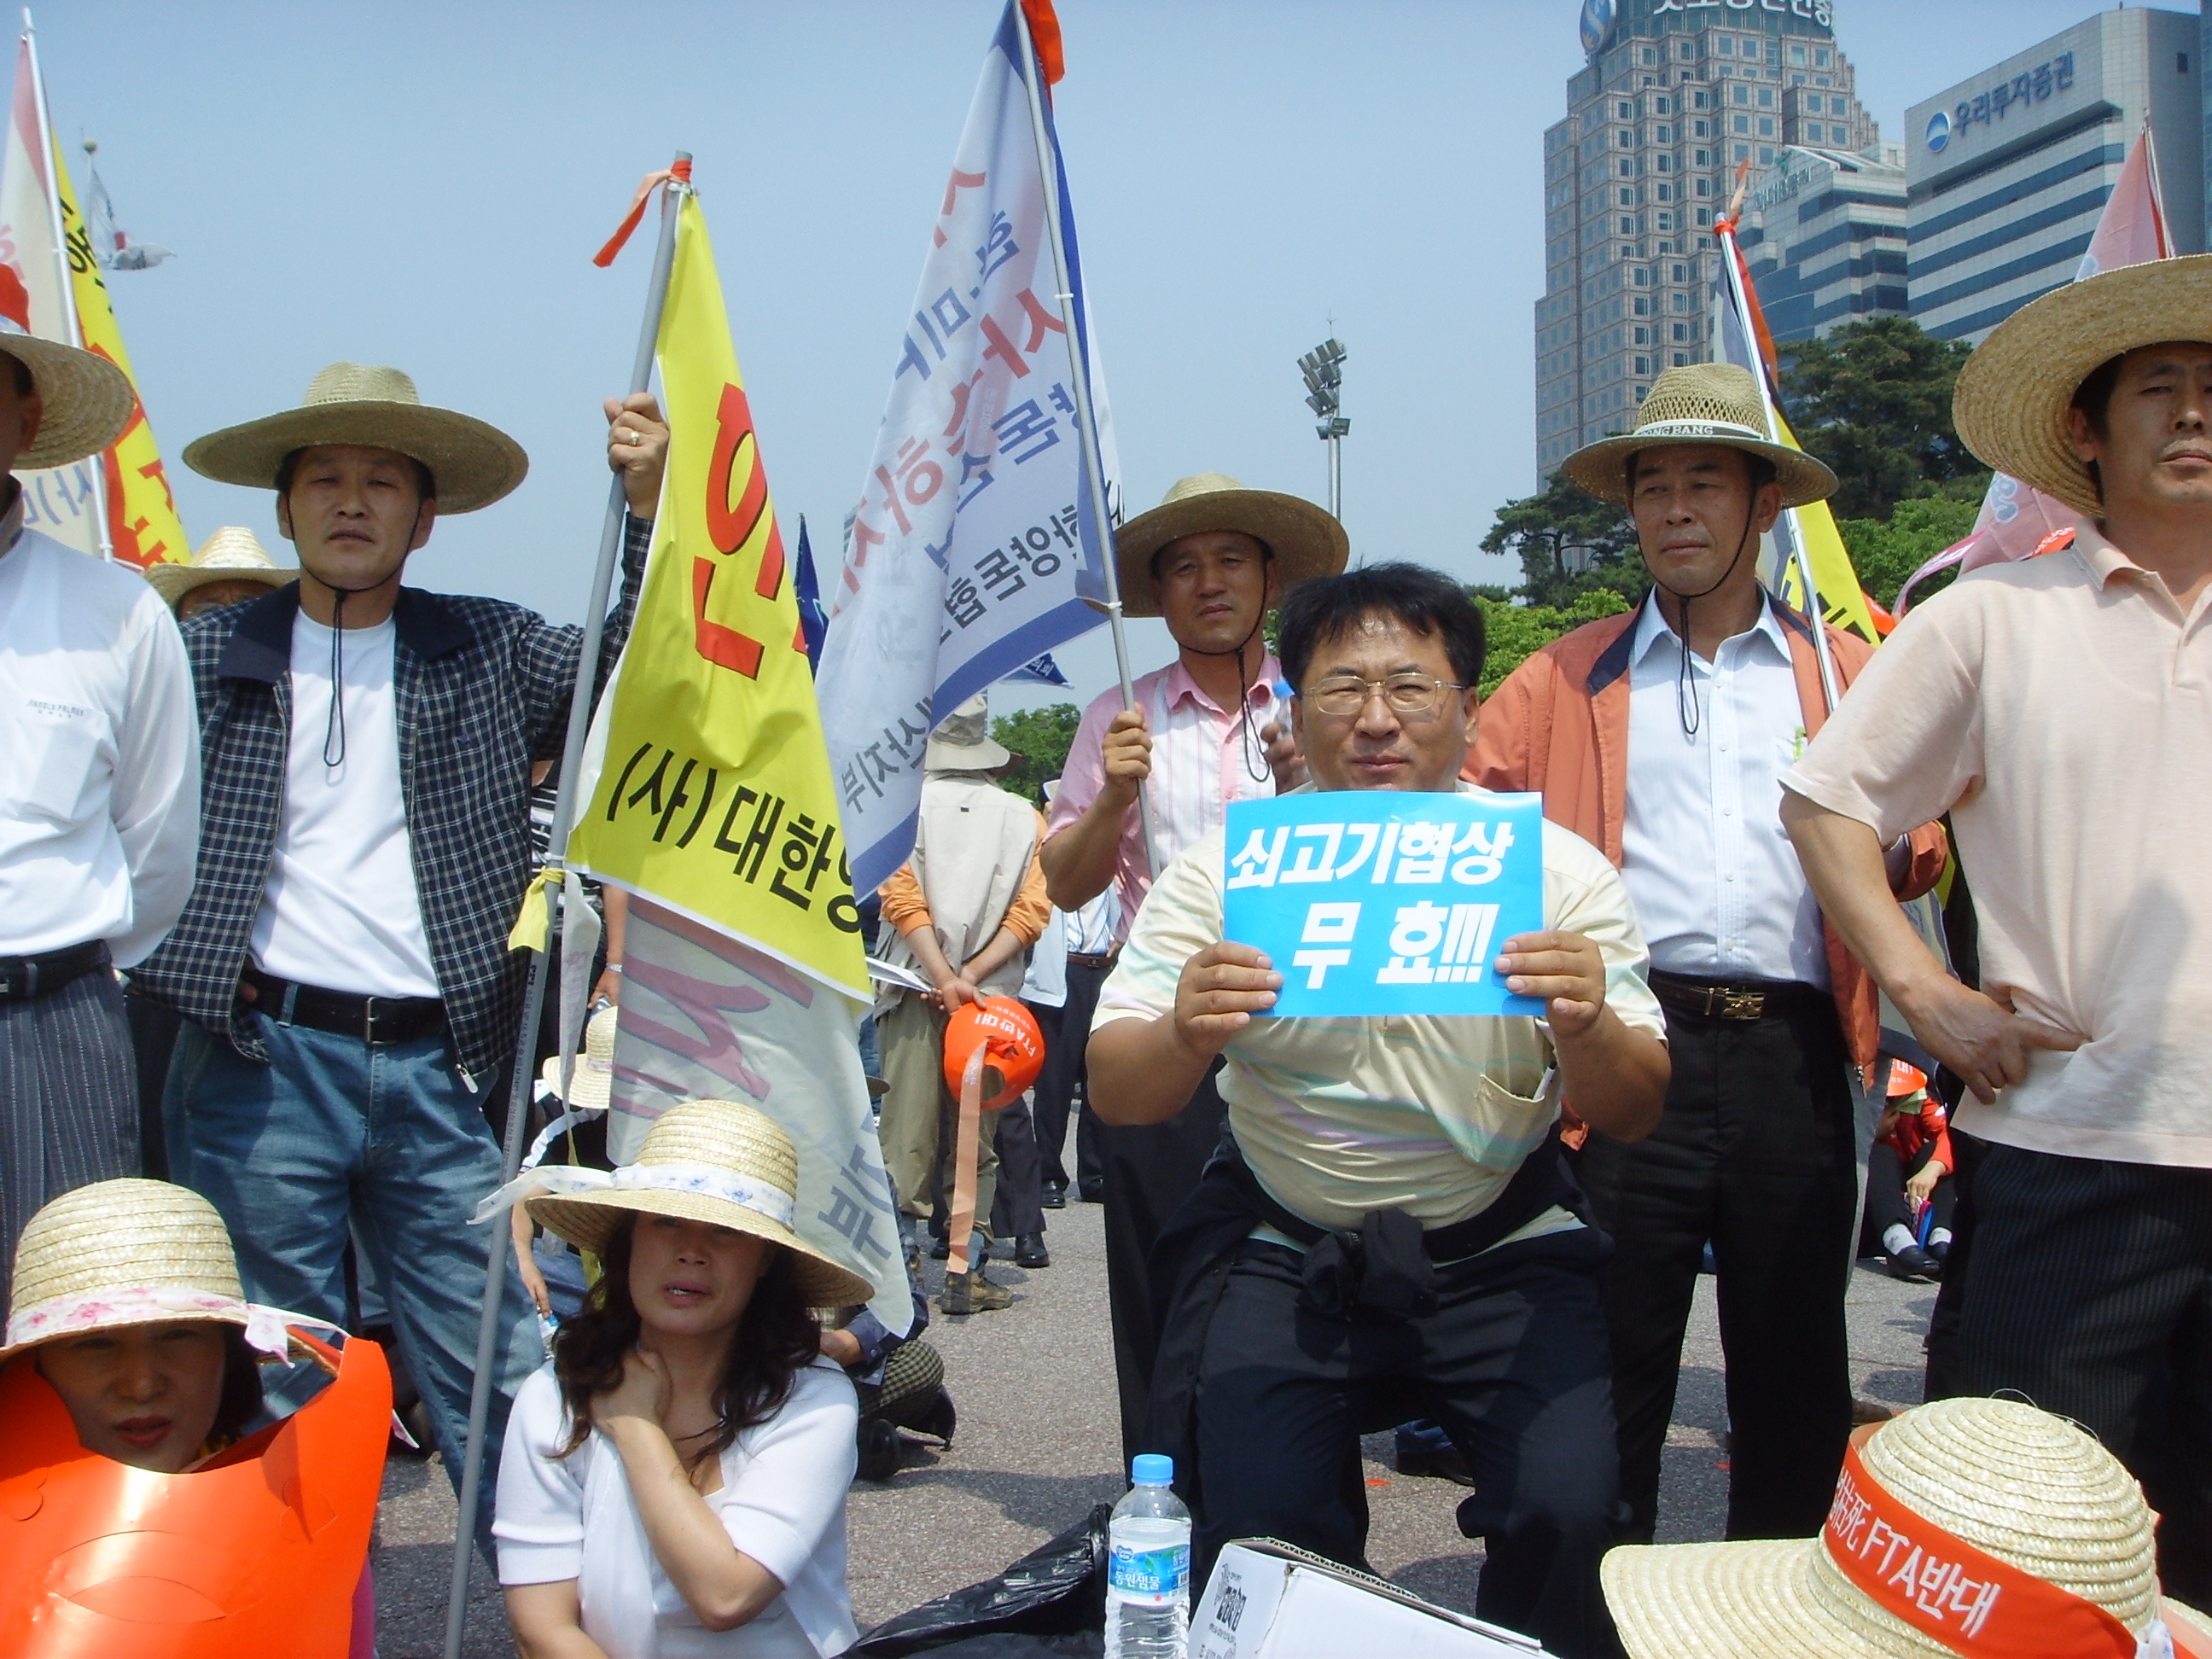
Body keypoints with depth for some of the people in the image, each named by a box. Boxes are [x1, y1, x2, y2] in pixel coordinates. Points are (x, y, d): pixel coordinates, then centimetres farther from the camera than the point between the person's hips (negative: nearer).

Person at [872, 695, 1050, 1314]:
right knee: (976, 1136, 6)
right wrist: (972, 977, -5)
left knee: (907, 1129, 3)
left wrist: (947, 978, -9)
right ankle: (965, 1272, 6)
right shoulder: (1025, 818, 6)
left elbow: (903, 897, -7)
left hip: (914, 987, -1)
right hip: (992, 996, 1)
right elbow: (1030, 910, -2)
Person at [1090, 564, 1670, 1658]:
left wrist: (1587, 1027, -32)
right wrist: (1185, 1035, -35)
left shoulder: (1560, 871, -8)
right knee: (1261, 1531, -15)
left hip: (1500, 1249, 1)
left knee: (1568, 1512, -17)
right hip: (1282, 1249, 0)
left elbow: (1633, 1117, -8)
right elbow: (1116, 1097, -12)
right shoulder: (1225, 869, -9)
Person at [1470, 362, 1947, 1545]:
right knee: (1612, 1366, 4)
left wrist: (1889, 836, -9)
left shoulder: (1847, 673, 15)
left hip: (1794, 1053, 1)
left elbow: (1918, 862, 13)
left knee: (1795, 1371, 10)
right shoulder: (1568, 679, 12)